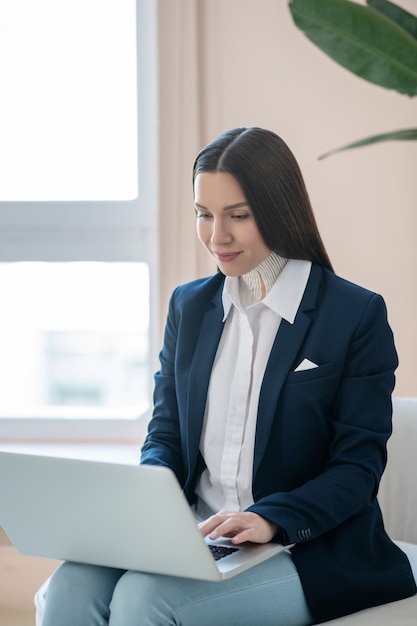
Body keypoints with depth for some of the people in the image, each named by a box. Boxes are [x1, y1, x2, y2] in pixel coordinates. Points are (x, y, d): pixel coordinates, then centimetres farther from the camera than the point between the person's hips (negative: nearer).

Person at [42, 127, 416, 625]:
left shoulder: (357, 314, -3)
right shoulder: (189, 305, 13)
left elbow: (358, 467, -6)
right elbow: (166, 432, 15)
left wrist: (270, 519, -24)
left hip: (314, 552, -4)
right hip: (195, 536, 5)